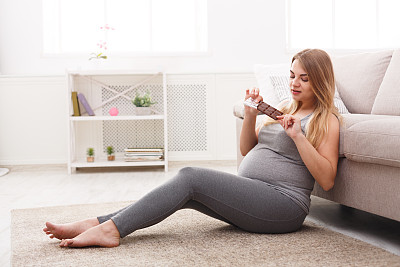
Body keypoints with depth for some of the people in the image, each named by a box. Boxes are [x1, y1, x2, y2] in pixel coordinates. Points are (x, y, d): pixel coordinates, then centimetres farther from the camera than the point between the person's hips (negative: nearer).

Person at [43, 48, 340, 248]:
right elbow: (247, 150, 20)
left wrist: (298, 136, -17)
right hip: (250, 195, 7)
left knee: (190, 177, -25)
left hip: (285, 205, -7)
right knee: (185, 193, -16)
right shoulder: (285, 108, 23)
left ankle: (111, 229, -28)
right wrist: (251, 115, 3)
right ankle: (95, 223, -22)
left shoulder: (327, 120, 2)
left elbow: (327, 180, -9)